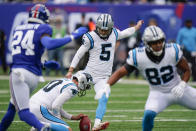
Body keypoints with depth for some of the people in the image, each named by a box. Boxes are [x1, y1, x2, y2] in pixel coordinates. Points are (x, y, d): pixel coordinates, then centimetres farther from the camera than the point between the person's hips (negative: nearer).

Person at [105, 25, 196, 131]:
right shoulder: (138, 57, -21)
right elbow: (120, 72, -13)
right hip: (158, 93, -2)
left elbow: (186, 70, -4)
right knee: (149, 114, -28)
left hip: (177, 90, 2)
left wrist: (182, 84, -21)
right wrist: (106, 86, -28)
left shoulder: (173, 51, -19)